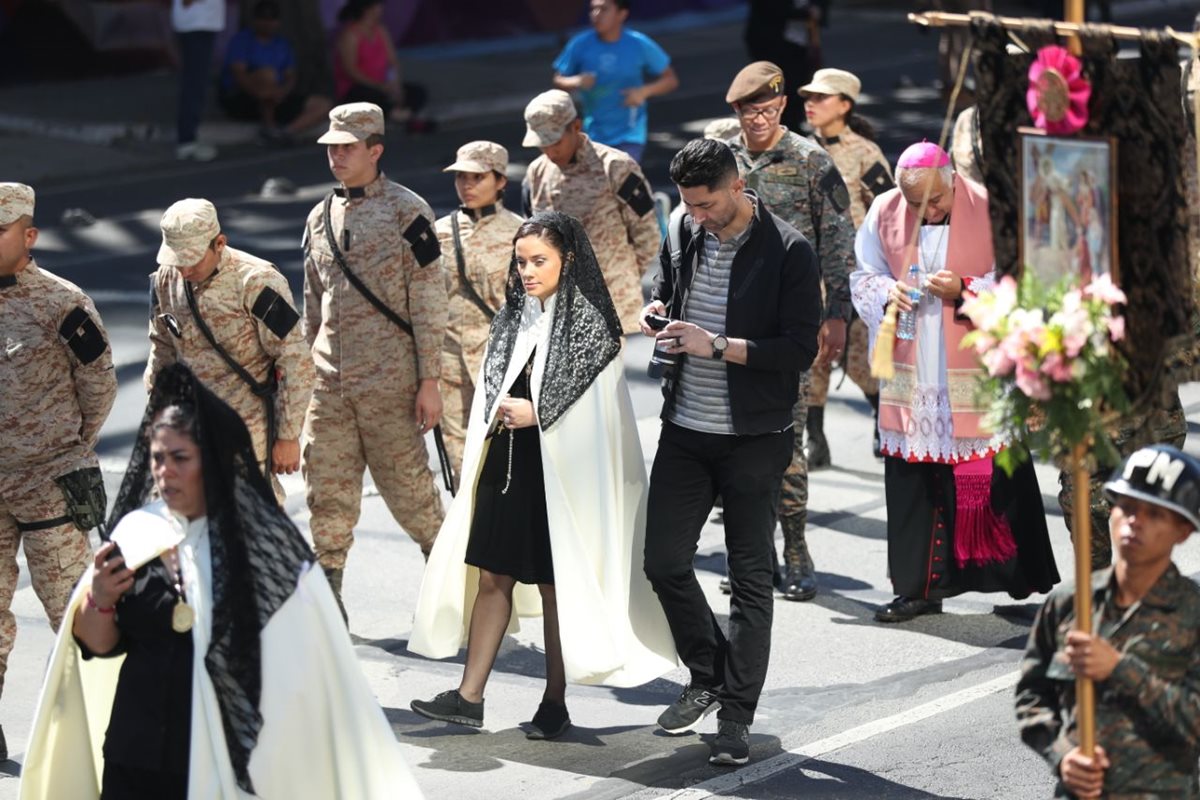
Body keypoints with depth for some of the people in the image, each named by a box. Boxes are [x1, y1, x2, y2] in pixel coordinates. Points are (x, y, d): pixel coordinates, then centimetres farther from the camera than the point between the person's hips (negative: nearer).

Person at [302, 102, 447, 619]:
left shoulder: (407, 212, -5)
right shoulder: (320, 218, 12)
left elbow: (429, 302, -7)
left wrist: (429, 381, -10)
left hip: (388, 382, -5)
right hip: (329, 383, 5)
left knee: (406, 485, 1)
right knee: (327, 494, 4)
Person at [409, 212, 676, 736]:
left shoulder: (590, 324, -8)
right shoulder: (513, 319, 11)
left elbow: (598, 412, -11)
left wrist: (535, 413, -13)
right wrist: (500, 416, 2)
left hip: (561, 470, -6)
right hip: (506, 464, 6)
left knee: (556, 585, 2)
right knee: (492, 576, 5)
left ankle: (556, 701, 13)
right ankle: (470, 697, 8)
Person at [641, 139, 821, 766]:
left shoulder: (788, 252, -11)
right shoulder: (684, 237, 6)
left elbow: (801, 348, -15)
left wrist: (716, 345, -20)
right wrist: (657, 313, 0)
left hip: (753, 438, -5)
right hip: (685, 431, 5)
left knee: (750, 578, 2)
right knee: (664, 562, 6)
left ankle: (736, 716, 9)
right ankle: (707, 678, 27)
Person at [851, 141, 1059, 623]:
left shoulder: (989, 209, -8)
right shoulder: (884, 213, 3)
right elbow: (864, 278, 13)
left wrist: (965, 290, -19)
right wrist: (887, 293, -8)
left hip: (979, 371, -3)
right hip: (911, 378, 3)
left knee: (998, 481, 1)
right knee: (911, 482, 5)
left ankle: (1028, 582, 12)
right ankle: (916, 588, 14)